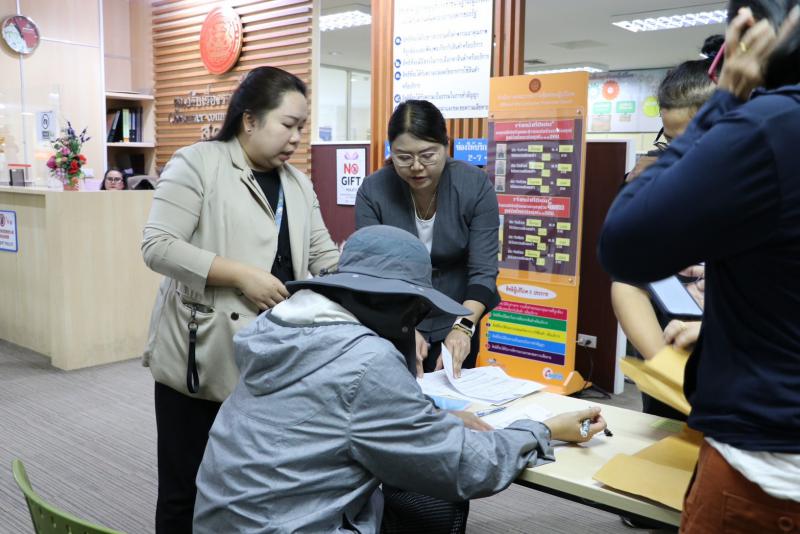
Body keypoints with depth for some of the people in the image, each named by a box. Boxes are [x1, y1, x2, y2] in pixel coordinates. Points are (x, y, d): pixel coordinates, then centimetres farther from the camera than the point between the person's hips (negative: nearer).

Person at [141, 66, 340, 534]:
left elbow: (325, 257, 10)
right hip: (202, 354, -5)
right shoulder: (198, 163, -8)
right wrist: (242, 275, -20)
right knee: (188, 484, 9)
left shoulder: (299, 183, 11)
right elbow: (158, 246, -15)